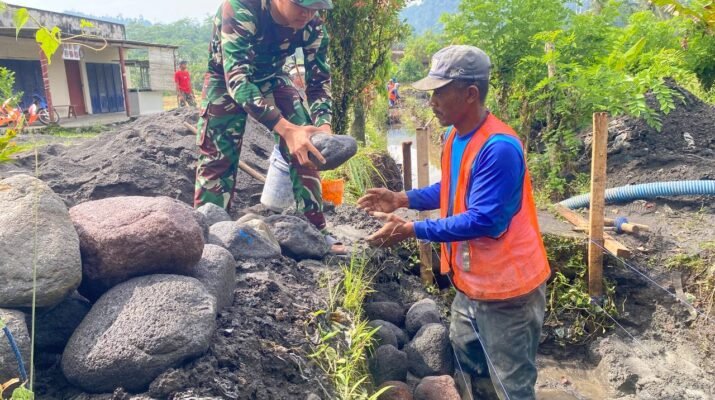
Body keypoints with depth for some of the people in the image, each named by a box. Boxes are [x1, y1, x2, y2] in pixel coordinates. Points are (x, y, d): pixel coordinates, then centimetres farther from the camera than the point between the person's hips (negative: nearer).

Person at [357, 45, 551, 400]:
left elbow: (483, 221, -29)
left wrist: (412, 230, -28)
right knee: (461, 369, 28)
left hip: (505, 289, -9)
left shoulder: (498, 148, -28)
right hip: (470, 284, 9)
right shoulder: (455, 136, 3)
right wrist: (403, 199, 1)